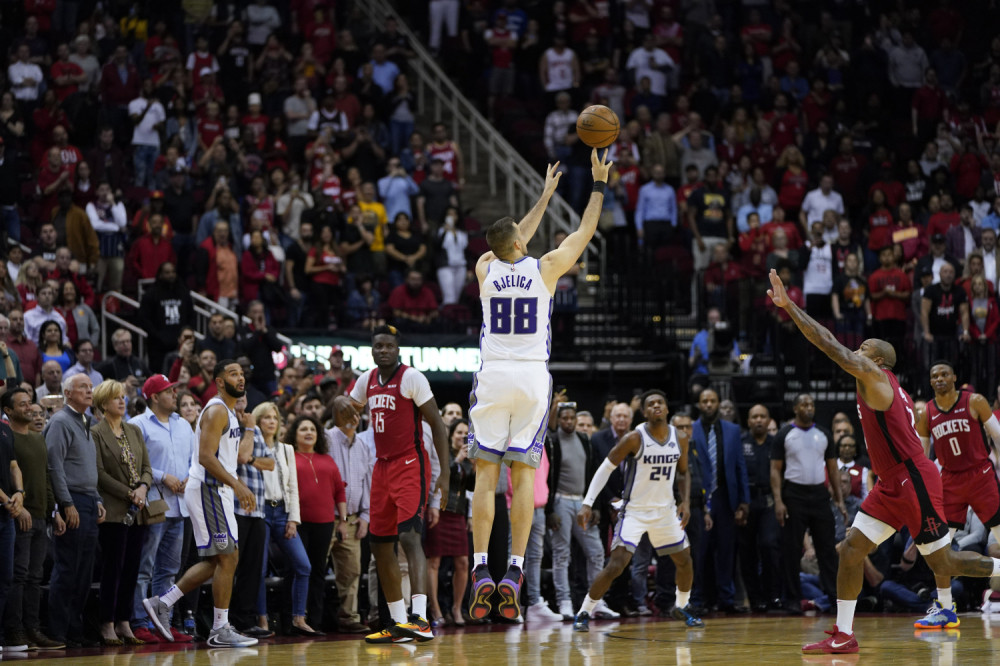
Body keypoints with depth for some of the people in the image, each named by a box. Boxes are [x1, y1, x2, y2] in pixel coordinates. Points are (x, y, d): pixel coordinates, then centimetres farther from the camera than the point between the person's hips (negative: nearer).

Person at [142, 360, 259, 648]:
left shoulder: (231, 414, 19)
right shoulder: (216, 411, -13)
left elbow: (241, 456, 14)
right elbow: (206, 457, -22)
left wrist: (248, 427, 16)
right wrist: (237, 485, -25)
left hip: (217, 491, 10)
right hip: (208, 490, -10)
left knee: (216, 561, 12)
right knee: (227, 558, -8)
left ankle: (161, 603, 14)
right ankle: (220, 630, -3)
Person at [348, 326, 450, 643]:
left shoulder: (411, 378, -10)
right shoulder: (366, 381, 10)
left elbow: (437, 424, -10)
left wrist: (445, 472, -15)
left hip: (410, 465, -8)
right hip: (382, 466, 8)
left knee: (409, 535, -22)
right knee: (380, 545, 8)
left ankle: (420, 618, -31)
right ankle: (398, 623, 16)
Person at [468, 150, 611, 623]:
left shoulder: (486, 268, 5)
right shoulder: (545, 268, -1)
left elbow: (513, 242, 25)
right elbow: (584, 233, 13)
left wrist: (546, 195, 36)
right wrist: (599, 186, 24)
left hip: (492, 375, 1)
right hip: (532, 376, -1)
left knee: (486, 474, 0)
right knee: (523, 474, 0)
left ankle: (481, 572, -10)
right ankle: (514, 573, -8)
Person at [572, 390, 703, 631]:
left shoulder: (680, 438, -2)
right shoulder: (635, 439, -17)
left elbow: (683, 473, 14)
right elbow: (606, 468, -12)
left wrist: (685, 501, -1)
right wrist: (587, 503, -18)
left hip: (665, 510, 5)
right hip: (635, 511, -5)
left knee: (685, 561, 11)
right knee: (615, 566, -16)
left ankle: (681, 608, 36)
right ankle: (583, 613, -5)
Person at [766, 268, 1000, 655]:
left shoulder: (875, 376, -12)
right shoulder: (887, 390, 16)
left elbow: (830, 345, -18)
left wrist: (788, 306, -18)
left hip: (914, 482, -10)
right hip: (892, 486, 10)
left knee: (942, 562, -3)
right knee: (851, 548, 2)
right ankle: (844, 637, 3)